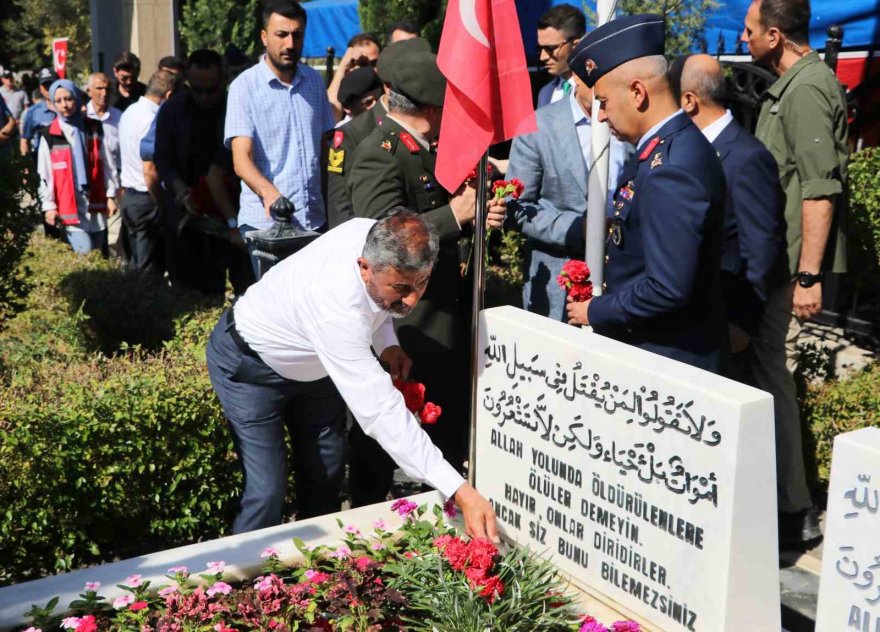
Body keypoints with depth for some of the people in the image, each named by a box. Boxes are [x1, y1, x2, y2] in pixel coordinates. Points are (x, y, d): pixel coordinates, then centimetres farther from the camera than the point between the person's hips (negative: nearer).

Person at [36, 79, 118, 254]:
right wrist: (49, 205, -4)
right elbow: (45, 175, 0)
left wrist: (110, 195, 4)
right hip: (70, 208, -3)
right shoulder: (49, 135, 0)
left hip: (96, 205, 3)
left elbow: (107, 165, 8)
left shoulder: (94, 129, 8)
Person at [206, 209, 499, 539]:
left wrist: (386, 344, -15)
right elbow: (381, 409, -47)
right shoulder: (336, 305, -44)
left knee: (325, 475, 10)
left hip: (313, 361, 7)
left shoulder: (381, 239, -23)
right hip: (250, 361, -7)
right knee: (267, 492, -14)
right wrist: (461, 492, -51)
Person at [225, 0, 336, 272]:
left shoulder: (314, 80, 9)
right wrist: (269, 192, -35)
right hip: (264, 221, -4)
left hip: (315, 218, 4)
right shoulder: (244, 86, -6)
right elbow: (242, 159, -15)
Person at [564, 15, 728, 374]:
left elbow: (667, 290, -27)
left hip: (667, 359, -9)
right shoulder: (671, 147, 6)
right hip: (654, 346, 9)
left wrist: (595, 312, -15)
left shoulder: (670, 170, -25)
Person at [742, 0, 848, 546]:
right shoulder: (794, 84, 15)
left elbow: (820, 189, -23)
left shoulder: (806, 90, -16)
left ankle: (794, 511, 3)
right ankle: (788, 499, 29)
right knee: (771, 370, 16)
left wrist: (808, 275, -24)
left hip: (791, 262, -10)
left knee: (773, 374, -6)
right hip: (776, 257, 10)